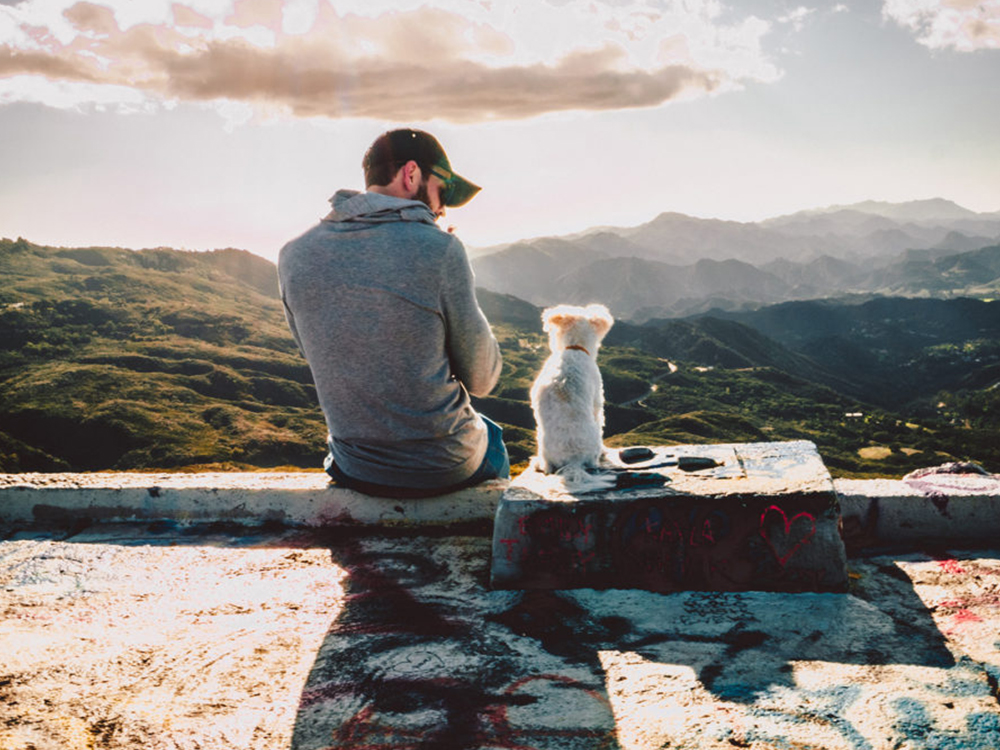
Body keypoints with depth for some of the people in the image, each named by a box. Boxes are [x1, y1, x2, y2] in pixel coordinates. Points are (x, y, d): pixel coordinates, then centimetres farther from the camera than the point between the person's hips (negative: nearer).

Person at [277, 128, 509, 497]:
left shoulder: (295, 255, -6)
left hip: (354, 470, 4)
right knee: (490, 433, 34)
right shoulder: (439, 250, -19)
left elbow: (319, 358, 8)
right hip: (444, 468, -4)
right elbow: (482, 379, -9)